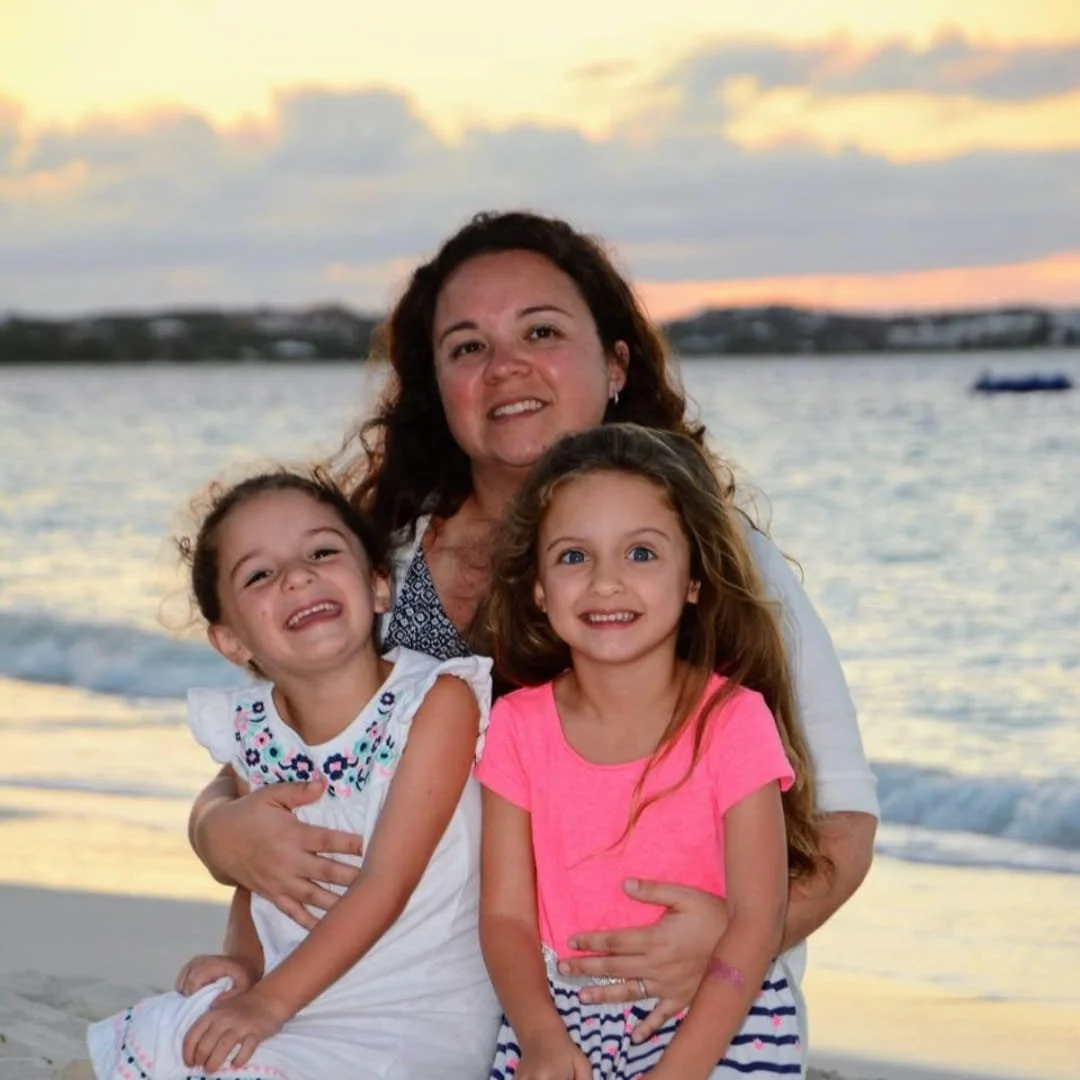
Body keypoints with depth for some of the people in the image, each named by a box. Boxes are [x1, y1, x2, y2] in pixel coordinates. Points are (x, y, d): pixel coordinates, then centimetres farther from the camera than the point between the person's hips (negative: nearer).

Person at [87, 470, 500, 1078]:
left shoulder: (438, 700, -14)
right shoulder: (249, 731, 1)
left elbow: (387, 881, -18)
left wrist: (270, 1001, -22)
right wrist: (242, 960, -7)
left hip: (420, 1019, -5)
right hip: (284, 999, 5)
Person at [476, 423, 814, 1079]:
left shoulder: (732, 721, -7)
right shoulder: (519, 726, 1)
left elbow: (756, 921, -10)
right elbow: (506, 914, -1)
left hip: (720, 1023, -2)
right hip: (561, 1021, 2)